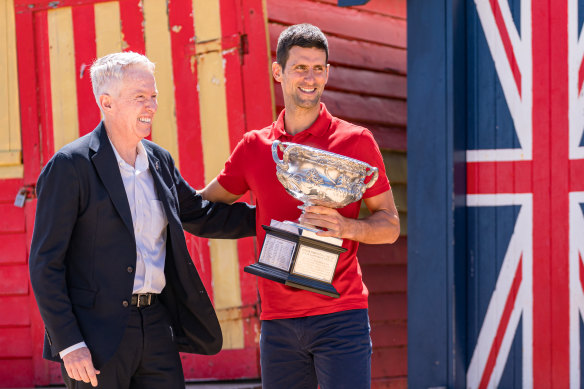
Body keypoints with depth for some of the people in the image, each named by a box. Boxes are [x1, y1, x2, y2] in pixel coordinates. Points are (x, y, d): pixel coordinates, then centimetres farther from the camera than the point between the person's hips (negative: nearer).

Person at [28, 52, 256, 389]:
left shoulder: (160, 161, 13)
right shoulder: (71, 166, -8)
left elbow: (199, 215, 27)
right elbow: (45, 262, -9)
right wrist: (68, 344, -15)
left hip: (157, 325, 6)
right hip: (97, 335, -6)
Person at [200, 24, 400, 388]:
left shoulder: (355, 141, 1)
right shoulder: (254, 146, 10)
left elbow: (390, 226, 4)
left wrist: (344, 226, -15)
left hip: (340, 315, -3)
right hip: (278, 318, 3)